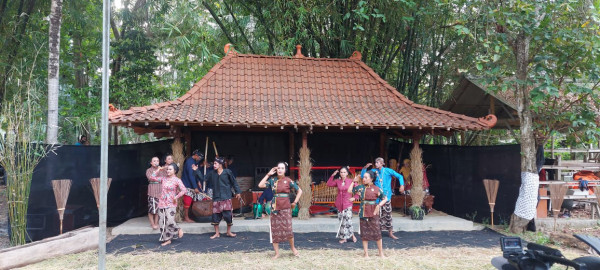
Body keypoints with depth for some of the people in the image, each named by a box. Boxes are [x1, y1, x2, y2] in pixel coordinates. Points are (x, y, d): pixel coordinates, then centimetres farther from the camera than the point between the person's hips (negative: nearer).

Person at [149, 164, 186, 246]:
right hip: (162, 204, 5)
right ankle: (167, 239, 14)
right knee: (162, 222, 4)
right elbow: (152, 177, 6)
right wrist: (158, 170, 4)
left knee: (170, 221, -15)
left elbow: (183, 190, -11)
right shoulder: (163, 179, 9)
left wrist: (176, 197, -14)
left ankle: (179, 230, 14)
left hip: (171, 205, -5)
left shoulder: (177, 180, -3)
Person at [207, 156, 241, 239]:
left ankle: (229, 232, 15)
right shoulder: (212, 173, 6)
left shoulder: (227, 172, -3)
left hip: (226, 198, -3)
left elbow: (234, 182, 3)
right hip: (216, 198, 3)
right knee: (215, 215, 3)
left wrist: (237, 192, 4)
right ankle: (217, 233, 16)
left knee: (228, 215, -3)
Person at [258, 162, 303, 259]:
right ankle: (276, 253, 12)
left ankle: (293, 247, 19)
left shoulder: (288, 180, -2)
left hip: (285, 207, -3)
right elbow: (260, 185, -4)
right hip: (275, 207, 3)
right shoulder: (273, 180, 6)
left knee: (287, 228, -8)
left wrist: (295, 202, 0)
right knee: (275, 229, 3)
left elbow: (299, 191, 3)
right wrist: (268, 174, -2)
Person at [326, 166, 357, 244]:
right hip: (339, 204, 3)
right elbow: (329, 184, 3)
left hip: (347, 203, -3)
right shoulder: (337, 181, 4)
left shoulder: (351, 181, -5)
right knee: (341, 221, 7)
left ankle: (352, 235, 10)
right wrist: (332, 175, -3)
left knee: (347, 220, -10)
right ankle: (343, 238, 15)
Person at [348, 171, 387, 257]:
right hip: (363, 213, 3)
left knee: (377, 232, 0)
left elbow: (385, 198, 2)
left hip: (373, 213, -3)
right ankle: (366, 253, 16)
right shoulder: (360, 187, 6)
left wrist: (379, 205, -13)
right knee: (364, 234, 6)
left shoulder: (376, 189, -3)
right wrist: (354, 181, 8)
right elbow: (349, 190, 12)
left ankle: (381, 253, 15)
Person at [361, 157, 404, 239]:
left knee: (388, 214, -1)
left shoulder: (388, 171, 1)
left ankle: (390, 233, 9)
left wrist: (402, 185, -8)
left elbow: (400, 176, 6)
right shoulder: (374, 171, 6)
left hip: (386, 195, -1)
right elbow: (363, 176, 7)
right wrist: (365, 168, -7)